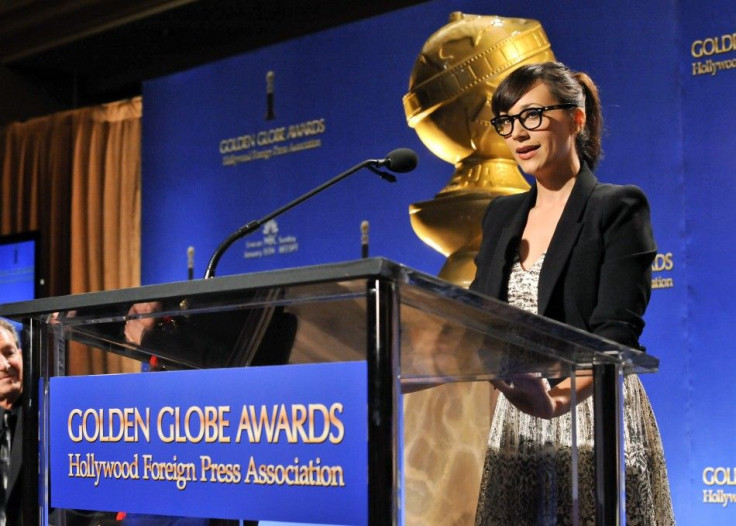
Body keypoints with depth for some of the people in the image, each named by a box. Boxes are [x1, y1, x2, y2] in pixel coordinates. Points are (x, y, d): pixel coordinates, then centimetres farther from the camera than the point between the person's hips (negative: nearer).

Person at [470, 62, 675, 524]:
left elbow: (617, 330, -17)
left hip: (595, 413, -5)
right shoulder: (502, 215, 14)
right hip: (516, 424, 5)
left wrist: (564, 395, -33)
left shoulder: (618, 208, -6)